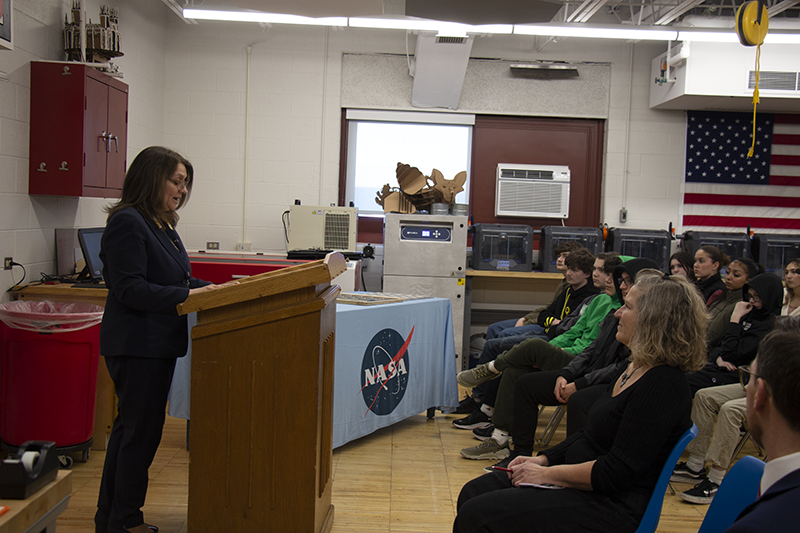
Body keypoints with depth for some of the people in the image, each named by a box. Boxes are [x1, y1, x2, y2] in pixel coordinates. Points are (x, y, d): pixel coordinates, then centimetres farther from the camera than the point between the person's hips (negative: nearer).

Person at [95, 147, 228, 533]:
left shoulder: (162, 225, 15)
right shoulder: (127, 223, -15)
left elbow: (177, 280, 20)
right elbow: (130, 289, -21)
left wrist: (213, 289, 6)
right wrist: (187, 295, -24)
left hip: (157, 343, 10)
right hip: (135, 345, -10)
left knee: (130, 428, 16)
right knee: (142, 430, -3)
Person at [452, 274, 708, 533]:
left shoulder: (663, 386, -22)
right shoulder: (635, 367, 10)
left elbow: (616, 473, -24)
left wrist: (547, 474, -16)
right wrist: (543, 459, 7)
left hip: (611, 508, -10)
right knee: (473, 492, 6)